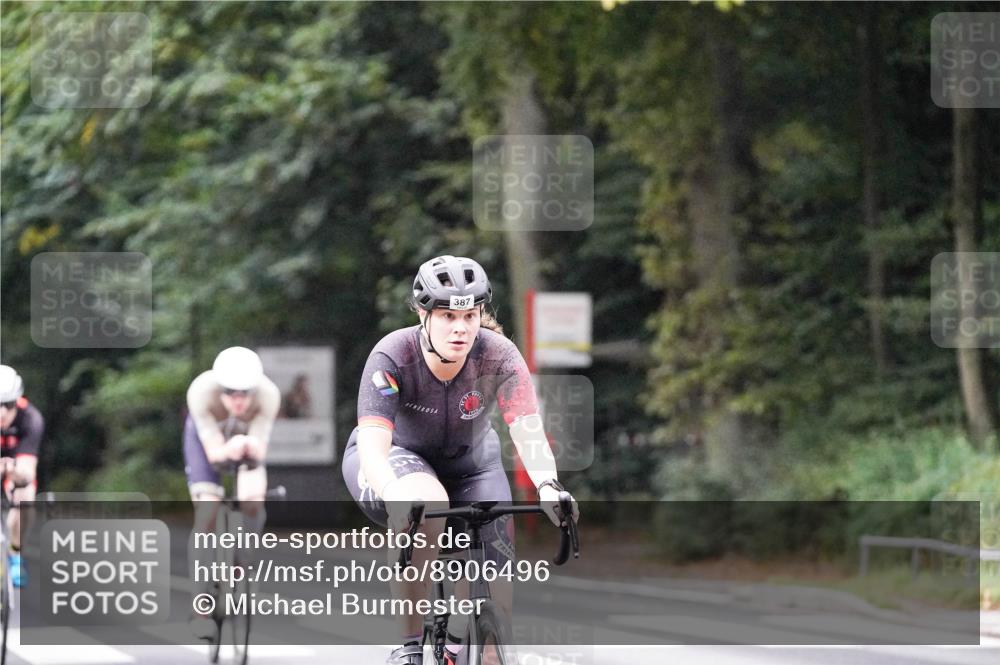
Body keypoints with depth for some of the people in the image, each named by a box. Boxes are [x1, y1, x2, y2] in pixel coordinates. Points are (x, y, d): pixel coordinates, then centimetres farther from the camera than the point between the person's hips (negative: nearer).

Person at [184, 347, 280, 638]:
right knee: (207, 513, -18)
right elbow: (213, 452, -35)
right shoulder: (201, 392, -38)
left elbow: (260, 450, -35)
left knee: (253, 501, -21)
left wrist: (252, 448, -58)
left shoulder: (268, 395, -36)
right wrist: (229, 450, -58)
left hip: (247, 436, 2)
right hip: (208, 434, -1)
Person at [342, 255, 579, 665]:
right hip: (394, 457, -3)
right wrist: (398, 495, -58)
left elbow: (529, 432, -37)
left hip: (470, 463, 3)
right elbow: (373, 446, -38)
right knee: (424, 505, -37)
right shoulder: (393, 357, -30)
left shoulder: (498, 357, -26)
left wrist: (548, 487, -57)